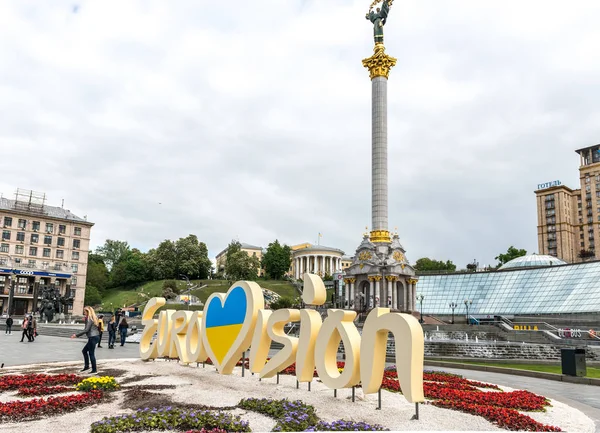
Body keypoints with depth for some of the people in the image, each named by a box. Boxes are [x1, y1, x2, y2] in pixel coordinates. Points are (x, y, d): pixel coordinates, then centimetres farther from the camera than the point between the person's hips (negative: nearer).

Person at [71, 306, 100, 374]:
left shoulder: (89, 319, -13)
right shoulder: (93, 318, 15)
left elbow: (86, 330, -20)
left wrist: (76, 335, -15)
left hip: (93, 337, -10)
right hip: (95, 336, 10)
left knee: (91, 353, -2)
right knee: (84, 350, 20)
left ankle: (94, 370, 3)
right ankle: (86, 366, 23)